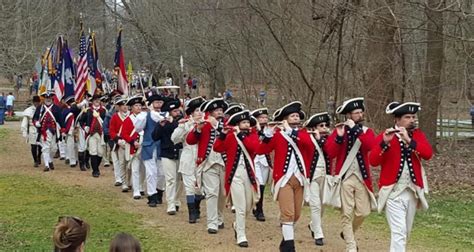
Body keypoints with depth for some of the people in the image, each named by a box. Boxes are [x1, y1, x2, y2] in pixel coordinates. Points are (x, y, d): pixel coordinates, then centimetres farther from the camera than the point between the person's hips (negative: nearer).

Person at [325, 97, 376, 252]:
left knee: (363, 212, 6)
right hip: (345, 178, -3)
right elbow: (330, 153, -9)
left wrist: (355, 129, -20)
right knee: (347, 214, -3)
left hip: (362, 178, 3)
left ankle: (347, 233, 33)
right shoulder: (339, 130, 1)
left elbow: (370, 146, -17)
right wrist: (339, 136, -21)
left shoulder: (367, 131, 6)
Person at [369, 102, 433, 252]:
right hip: (393, 192, -5)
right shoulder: (384, 137, -4)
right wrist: (385, 142, -30)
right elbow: (373, 161, -16)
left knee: (406, 232, 16)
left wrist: (409, 140, -23)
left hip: (413, 192, 5)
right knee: (399, 232, -12)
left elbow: (428, 154, -11)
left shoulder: (418, 135, 7)